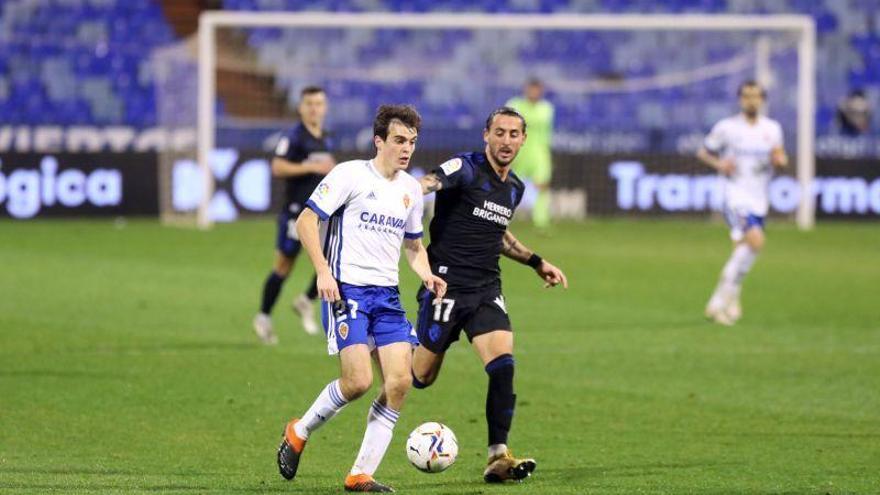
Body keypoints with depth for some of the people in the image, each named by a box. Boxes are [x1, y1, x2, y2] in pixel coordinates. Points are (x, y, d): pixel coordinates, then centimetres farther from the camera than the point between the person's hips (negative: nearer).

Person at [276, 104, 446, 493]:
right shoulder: (351, 175, -6)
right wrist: (323, 272, -18)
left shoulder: (410, 189, 14)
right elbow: (306, 221, -7)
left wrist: (425, 273, 7)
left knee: (400, 381, -7)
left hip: (387, 295, 6)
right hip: (346, 289, -6)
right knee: (358, 380, -17)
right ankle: (299, 433, 11)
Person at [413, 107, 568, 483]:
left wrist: (536, 262, 30)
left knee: (503, 365, -16)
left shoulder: (514, 189, 14)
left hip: (487, 290, 5)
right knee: (420, 378, 2)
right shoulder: (467, 169, -9)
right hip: (447, 286, -5)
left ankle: (498, 457, -13)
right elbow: (427, 184, -28)